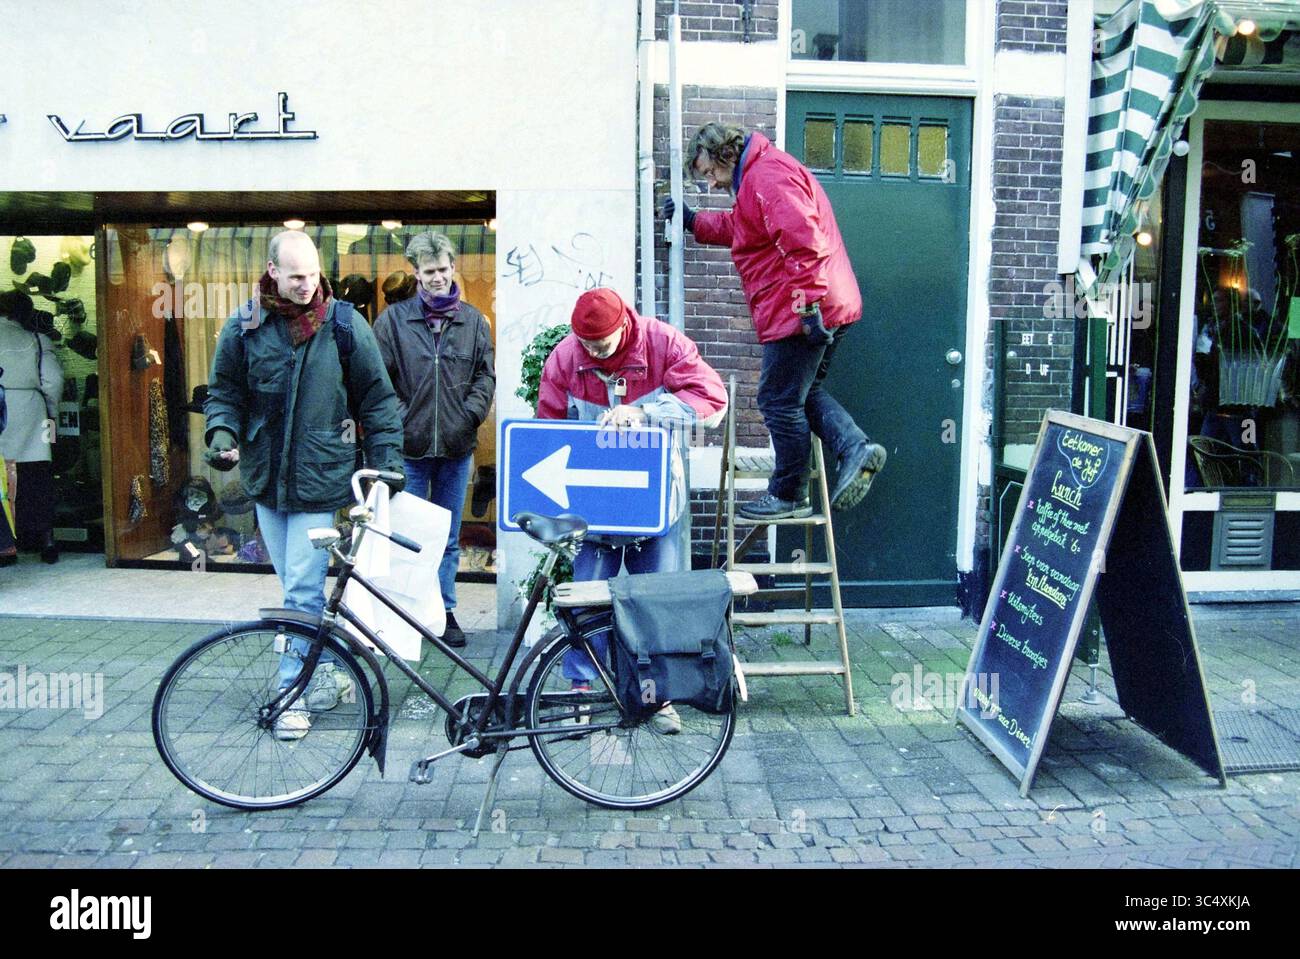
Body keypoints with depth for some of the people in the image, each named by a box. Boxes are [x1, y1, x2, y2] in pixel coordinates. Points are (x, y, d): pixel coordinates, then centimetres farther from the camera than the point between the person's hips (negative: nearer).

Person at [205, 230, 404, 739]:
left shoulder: (344, 325, -4)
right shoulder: (244, 328, 1)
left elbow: (377, 398, 2)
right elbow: (225, 392, 11)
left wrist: (386, 459, -2)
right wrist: (222, 432, -9)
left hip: (320, 481, -3)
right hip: (266, 479, 4)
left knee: (303, 590, -4)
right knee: (297, 586, 13)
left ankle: (293, 693, 8)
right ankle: (323, 673, 29)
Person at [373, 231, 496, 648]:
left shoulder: (474, 321, 7)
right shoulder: (393, 319, 2)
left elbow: (486, 375, 8)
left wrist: (470, 414, -5)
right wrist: (398, 418, -9)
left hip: (456, 446, 2)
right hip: (410, 446, -2)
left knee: (449, 537, 11)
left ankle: (445, 610, 22)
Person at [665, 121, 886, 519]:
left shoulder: (768, 175, -14)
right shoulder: (758, 177, 22)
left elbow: (805, 243, -24)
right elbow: (737, 226, 39)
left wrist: (808, 306, -26)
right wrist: (694, 221, 35)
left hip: (798, 313, -11)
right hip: (829, 307, 11)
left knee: (780, 401, -1)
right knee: (802, 393, 19)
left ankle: (788, 496, 10)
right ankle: (856, 448, 4)